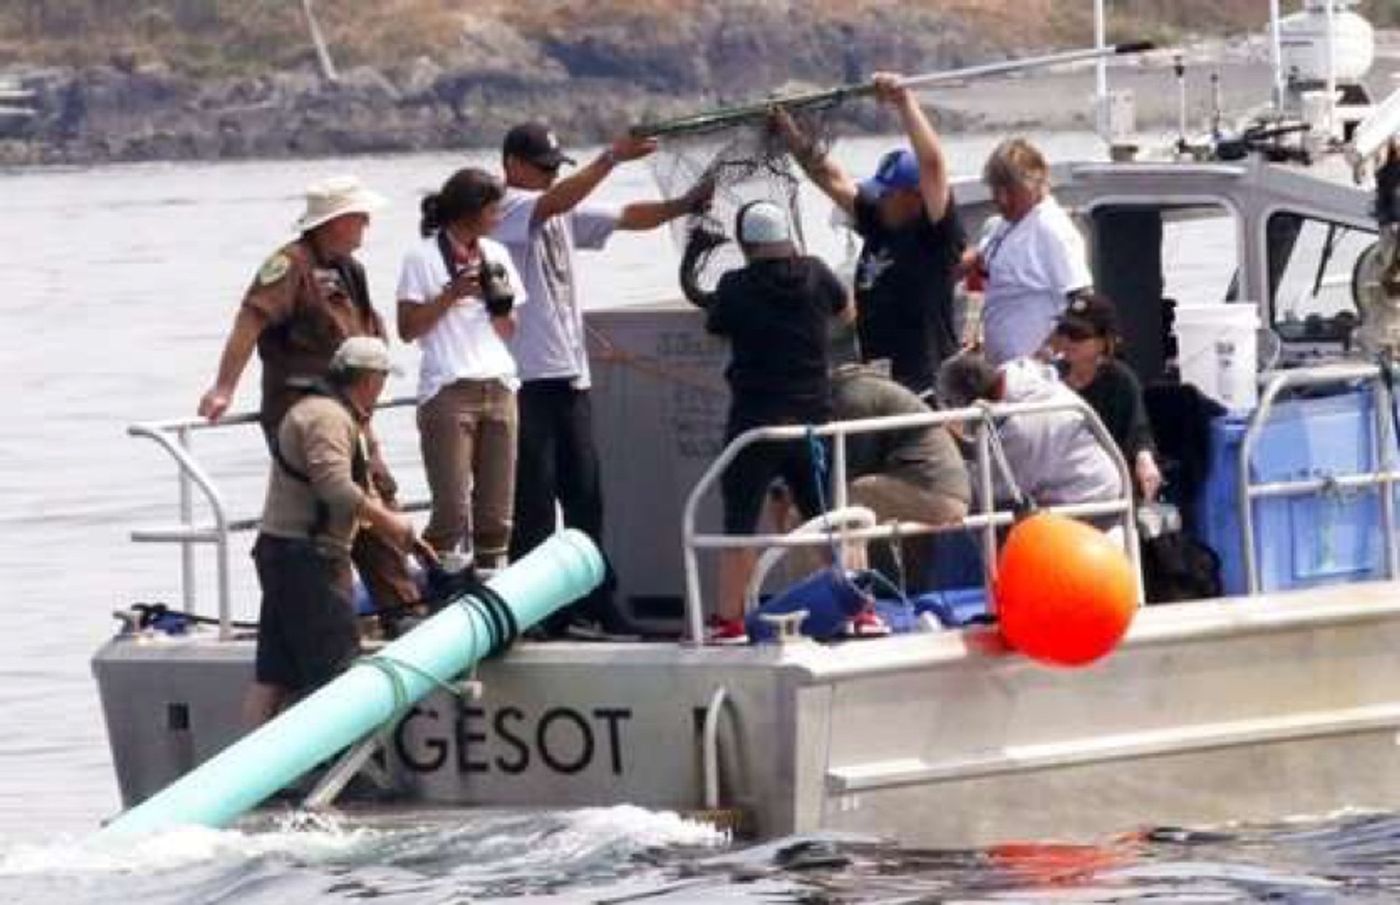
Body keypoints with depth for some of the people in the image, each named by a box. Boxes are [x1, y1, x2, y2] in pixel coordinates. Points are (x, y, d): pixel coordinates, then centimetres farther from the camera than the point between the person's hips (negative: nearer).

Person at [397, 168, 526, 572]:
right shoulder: (423, 257, 1)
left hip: (498, 387, 5)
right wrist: (452, 294, -11)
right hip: (448, 391, -5)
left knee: (497, 512, 2)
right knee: (452, 511, -12)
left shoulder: (495, 255, 17)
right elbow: (408, 328, -4)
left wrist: (501, 301, 0)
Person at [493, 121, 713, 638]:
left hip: (570, 376, 8)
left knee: (584, 497, 8)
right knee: (533, 500, -5)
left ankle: (593, 607, 12)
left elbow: (628, 218, 11)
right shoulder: (507, 208, -6)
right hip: (526, 378, -8)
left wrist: (683, 205, -6)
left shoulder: (565, 216, 17)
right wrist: (613, 158, -32)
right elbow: (554, 201, -24)